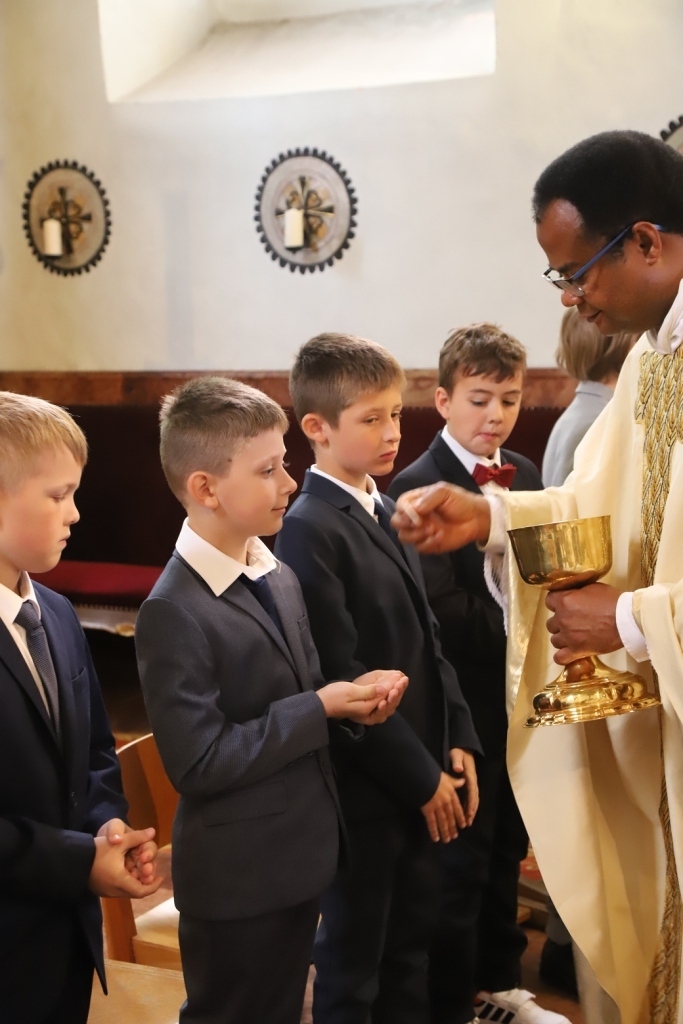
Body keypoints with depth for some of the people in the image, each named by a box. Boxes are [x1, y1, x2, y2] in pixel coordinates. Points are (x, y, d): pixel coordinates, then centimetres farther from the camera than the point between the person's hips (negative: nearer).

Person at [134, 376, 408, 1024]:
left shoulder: (279, 579, 6)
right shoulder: (173, 612, -22)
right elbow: (198, 763, -25)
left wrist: (351, 697, -8)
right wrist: (320, 709, -22)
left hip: (298, 856, 8)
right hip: (237, 879, -8)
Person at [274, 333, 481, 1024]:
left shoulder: (383, 511, 10)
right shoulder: (309, 530, -17)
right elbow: (341, 679, -20)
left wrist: (456, 741, 5)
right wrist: (421, 778, -15)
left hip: (421, 777, 8)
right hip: (365, 786, -8)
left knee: (412, 940, 19)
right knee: (353, 960, 9)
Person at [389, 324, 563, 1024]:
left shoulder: (525, 475, 7)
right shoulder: (417, 487, -15)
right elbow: (444, 613, -23)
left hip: (521, 699, 7)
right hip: (462, 710, -7)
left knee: (504, 855, 21)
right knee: (459, 868, 7)